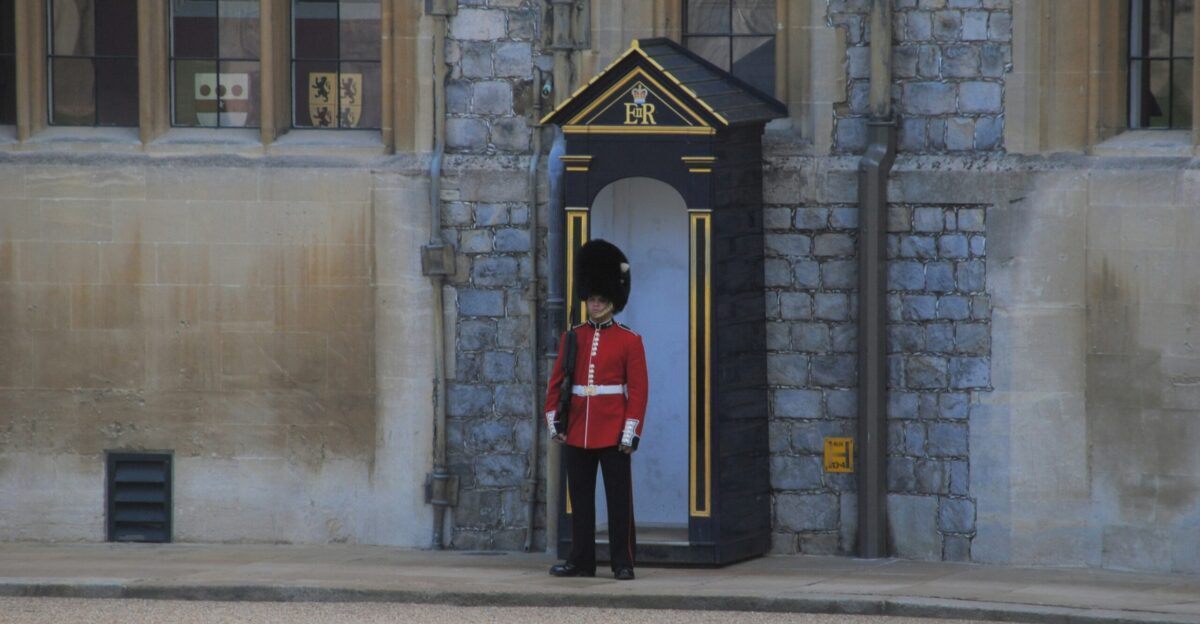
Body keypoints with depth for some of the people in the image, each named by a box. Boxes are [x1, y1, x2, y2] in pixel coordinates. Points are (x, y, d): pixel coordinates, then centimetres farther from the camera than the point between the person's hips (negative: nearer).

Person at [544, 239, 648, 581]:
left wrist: (630, 433, -9)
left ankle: (623, 562, 3)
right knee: (580, 498, 7)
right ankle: (581, 560, 13)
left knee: (619, 498, -1)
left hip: (613, 434, -3)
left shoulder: (629, 341, 0)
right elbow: (556, 382, 12)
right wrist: (553, 419, 3)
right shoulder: (572, 338, 9)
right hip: (577, 434, 3)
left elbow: (639, 389, -3)